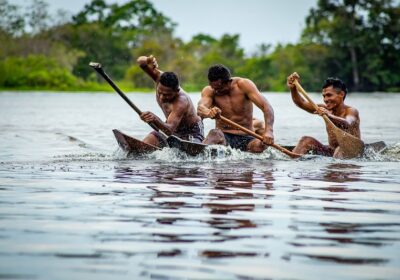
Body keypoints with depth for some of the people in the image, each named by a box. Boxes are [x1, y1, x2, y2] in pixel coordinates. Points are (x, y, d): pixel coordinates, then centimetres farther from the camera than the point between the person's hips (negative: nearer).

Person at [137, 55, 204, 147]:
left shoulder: (181, 102, -36)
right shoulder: (160, 77, -17)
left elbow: (169, 130, -47)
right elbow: (140, 61, -15)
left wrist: (156, 120, -67)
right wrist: (147, 61, -40)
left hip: (192, 133, -7)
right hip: (174, 132, 7)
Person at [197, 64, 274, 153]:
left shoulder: (243, 85, -7)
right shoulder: (209, 91, -3)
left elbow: (266, 107, -16)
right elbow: (200, 108, -24)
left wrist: (269, 131, -34)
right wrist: (209, 113, -50)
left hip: (245, 138, 0)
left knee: (259, 145, -34)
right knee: (215, 133, -35)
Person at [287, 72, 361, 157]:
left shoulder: (351, 111, -12)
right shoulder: (327, 109, 5)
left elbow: (347, 124, -37)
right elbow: (301, 103, -2)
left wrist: (330, 116, -55)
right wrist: (293, 89, -21)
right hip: (331, 152, 7)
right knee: (306, 140, -7)